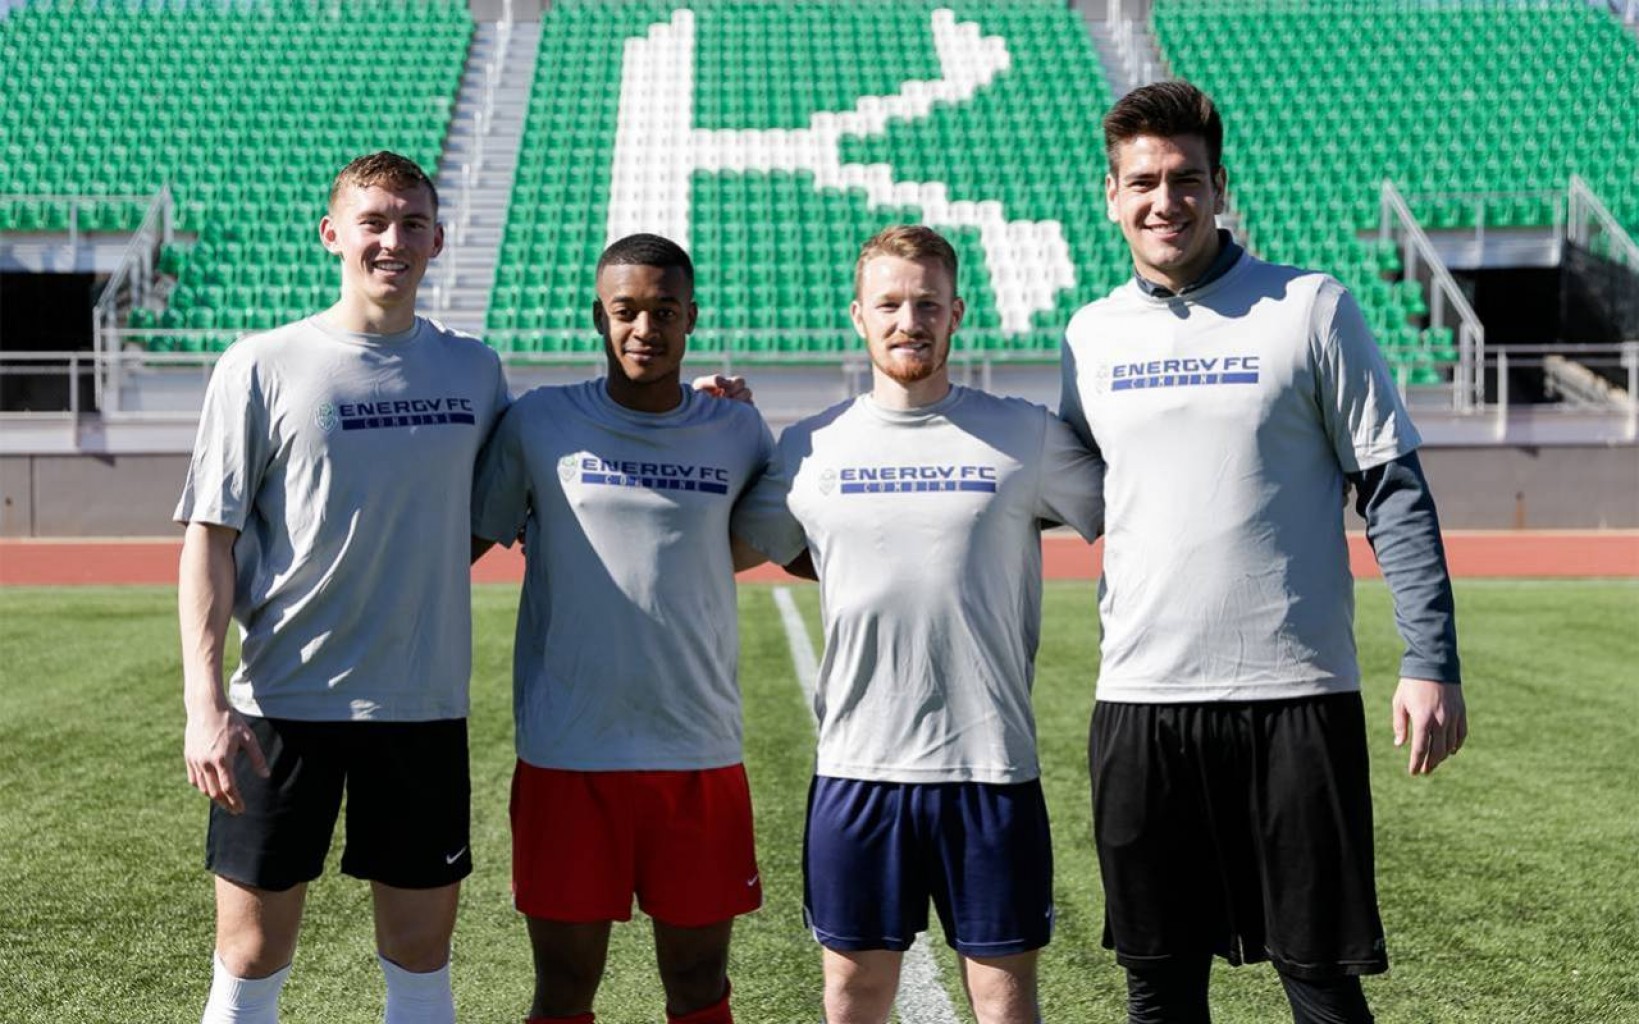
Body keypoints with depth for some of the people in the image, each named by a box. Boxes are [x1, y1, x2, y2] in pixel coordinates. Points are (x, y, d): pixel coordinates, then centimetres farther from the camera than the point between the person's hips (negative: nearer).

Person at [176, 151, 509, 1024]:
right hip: (282, 702, -2)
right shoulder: (262, 367, -3)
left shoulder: (472, 370, 6)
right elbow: (209, 537, -3)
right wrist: (205, 701, -12)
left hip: (424, 705, 3)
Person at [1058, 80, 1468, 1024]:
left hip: (1296, 696, -3)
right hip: (1142, 700, 4)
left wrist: (1432, 663, -10)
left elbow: (1395, 492, -2)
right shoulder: (1092, 334, 9)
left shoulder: (1311, 310, -2)